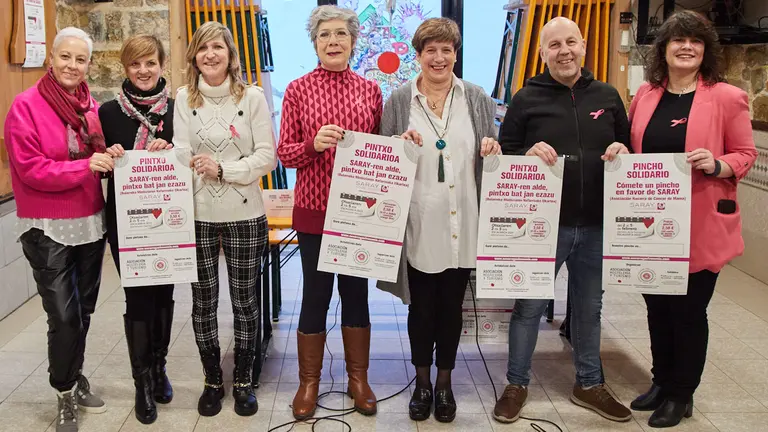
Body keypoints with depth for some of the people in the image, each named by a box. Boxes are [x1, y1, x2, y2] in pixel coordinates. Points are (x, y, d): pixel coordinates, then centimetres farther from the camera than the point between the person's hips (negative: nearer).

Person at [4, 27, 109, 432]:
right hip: (48, 229, -5)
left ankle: (73, 379, 34)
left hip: (91, 223, 5)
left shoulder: (92, 106, 5)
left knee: (83, 311, 15)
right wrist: (84, 166, -25)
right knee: (64, 317, -3)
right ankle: (66, 393, 19)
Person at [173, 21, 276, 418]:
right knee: (203, 301, 10)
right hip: (197, 215, 2)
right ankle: (212, 381, 29)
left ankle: (243, 381, 27)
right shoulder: (185, 98, 2)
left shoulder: (252, 97, -4)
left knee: (244, 299, 9)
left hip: (244, 215, -1)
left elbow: (267, 157, -7)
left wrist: (223, 169, -19)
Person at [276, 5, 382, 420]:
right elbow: (284, 153, -2)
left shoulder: (370, 90, 5)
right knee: (315, 295, 6)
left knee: (356, 292, 13)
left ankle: (358, 378, 29)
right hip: (314, 210, -2)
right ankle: (308, 382, 24)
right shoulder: (298, 90, -2)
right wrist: (313, 144, -21)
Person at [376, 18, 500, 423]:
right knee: (421, 306, 10)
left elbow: (490, 157, 11)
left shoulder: (477, 98, 5)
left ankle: (445, 381, 31)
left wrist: (493, 150, -11)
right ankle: (422, 381, 30)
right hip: (418, 226, -1)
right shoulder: (399, 100, 0)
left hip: (462, 224, 1)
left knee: (452, 306, 13)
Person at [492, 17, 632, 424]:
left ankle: (589, 385, 34)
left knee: (589, 307, 16)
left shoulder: (607, 96, 8)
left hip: (595, 224, 3)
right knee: (529, 306, 7)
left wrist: (622, 151, -8)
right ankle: (516, 384, 24)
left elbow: (631, 148, 15)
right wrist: (528, 154, -21)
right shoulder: (527, 98, -1)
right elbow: (503, 153, -1)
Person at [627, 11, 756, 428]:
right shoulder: (645, 95, 6)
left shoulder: (727, 97, -7)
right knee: (657, 306, 15)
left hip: (700, 225, -4)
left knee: (688, 310, 7)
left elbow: (746, 155, -3)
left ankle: (681, 394, 25)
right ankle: (661, 381, 35)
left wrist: (716, 165, -22)